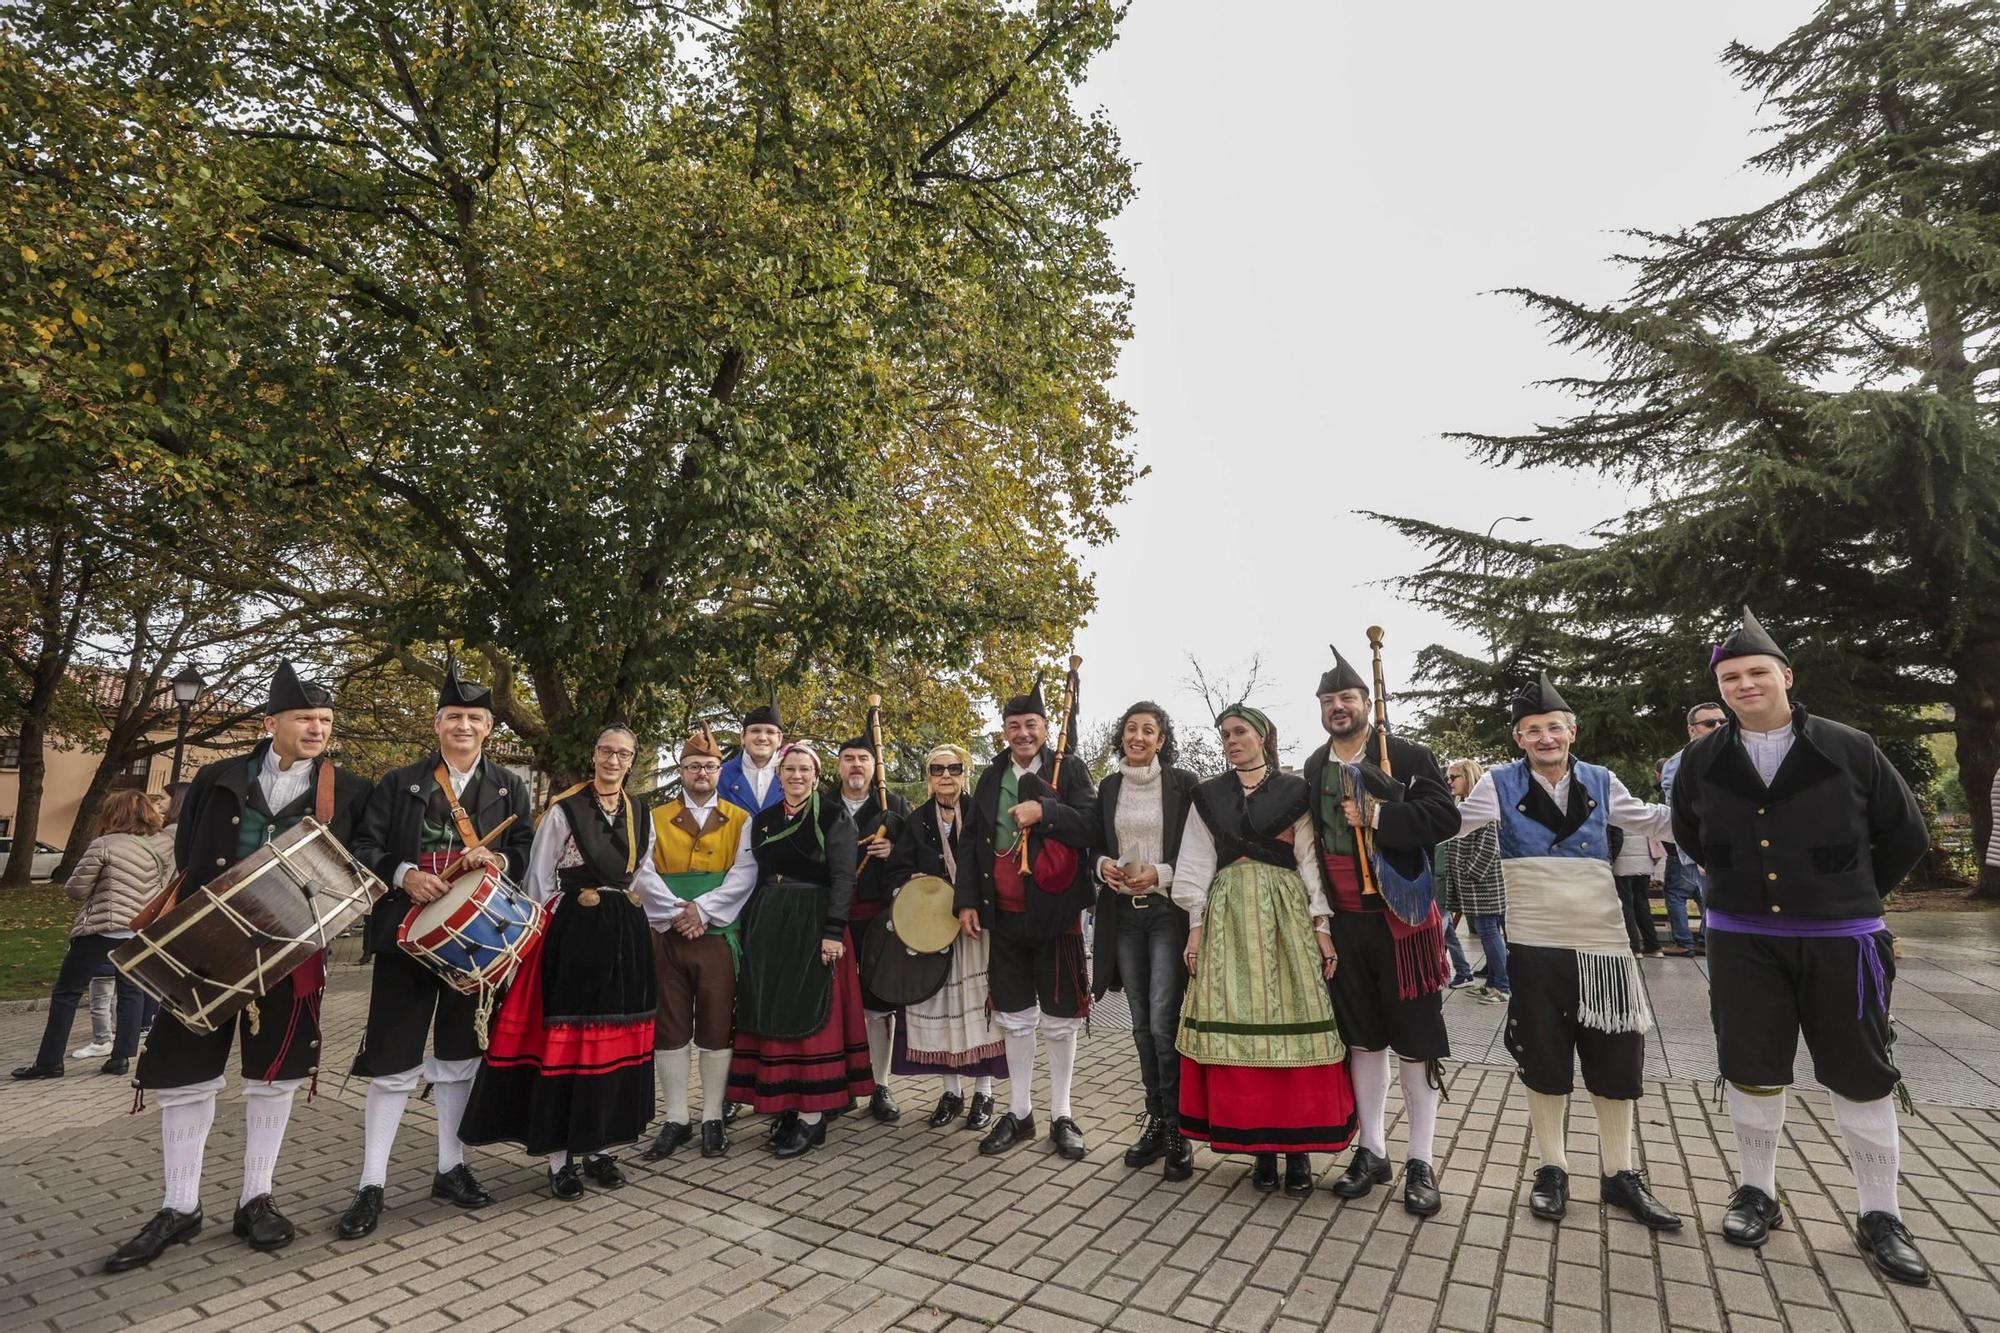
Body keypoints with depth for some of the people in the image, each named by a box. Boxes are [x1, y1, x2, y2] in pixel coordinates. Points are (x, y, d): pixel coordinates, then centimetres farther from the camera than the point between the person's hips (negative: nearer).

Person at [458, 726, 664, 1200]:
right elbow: (538, 880, -3)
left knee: (616, 1037, 10)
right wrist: (536, 937, -4)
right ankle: (560, 1157, 14)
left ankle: (600, 1147, 23)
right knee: (565, 1037, 1)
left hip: (625, 933, 5)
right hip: (573, 932, -5)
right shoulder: (564, 808, -7)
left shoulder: (640, 812, 8)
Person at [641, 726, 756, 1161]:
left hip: (719, 934, -1)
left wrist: (703, 909, -16)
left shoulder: (740, 820, 4)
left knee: (717, 1027, 4)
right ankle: (675, 1120, 19)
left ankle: (713, 1119, 16)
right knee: (670, 1027, 7)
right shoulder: (656, 819, 8)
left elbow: (744, 875, -7)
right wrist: (674, 913, -14)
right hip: (666, 935, 1)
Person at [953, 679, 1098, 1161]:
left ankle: (1061, 1116, 24)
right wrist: (967, 899, 3)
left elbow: (1092, 827, -15)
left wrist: (1044, 810, -27)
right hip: (1005, 916, 3)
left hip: (1056, 914, -3)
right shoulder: (991, 778, 8)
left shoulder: (1071, 770, -3)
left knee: (1059, 1020, 8)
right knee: (1015, 1018, 13)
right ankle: (1018, 1113, 27)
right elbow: (971, 842, 10)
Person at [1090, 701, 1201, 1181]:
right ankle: (1156, 1121, 24)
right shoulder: (1108, 787, 9)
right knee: (1142, 1024, 12)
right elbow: (1097, 846, 15)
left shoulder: (1183, 783, -3)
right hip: (1124, 914, 4)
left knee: (1164, 1023, -8)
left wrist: (1161, 875, -16)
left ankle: (1178, 1132, 7)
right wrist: (1103, 864, -6)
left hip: (1168, 912, -4)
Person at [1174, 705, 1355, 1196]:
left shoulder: (1294, 791, 5)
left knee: (1292, 1020, -3)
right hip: (1229, 914, 2)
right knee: (1236, 1023, -1)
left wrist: (1321, 925, -1)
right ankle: (1259, 1144, 11)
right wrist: (1196, 924, 3)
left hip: (1287, 913, -1)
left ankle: (1298, 1145, 8)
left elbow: (1310, 860, 4)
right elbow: (1198, 862, 9)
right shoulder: (1208, 795, 10)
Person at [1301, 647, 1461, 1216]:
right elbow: (1303, 835, 16)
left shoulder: (1407, 756, -6)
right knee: (1362, 1039, 13)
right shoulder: (1311, 770, 7)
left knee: (1415, 1041, 5)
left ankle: (1421, 1163, 18)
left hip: (1400, 916, -4)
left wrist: (1377, 818, -22)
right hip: (1344, 921, 4)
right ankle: (1371, 1151, 26)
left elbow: (1444, 817, -16)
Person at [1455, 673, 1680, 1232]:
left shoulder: (1600, 782, 6)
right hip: (1534, 945, -2)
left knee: (1616, 1058, 9)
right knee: (1544, 1059, 8)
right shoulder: (1501, 783, -2)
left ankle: (1620, 1174, 27)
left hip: (1602, 943, 2)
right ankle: (1552, 1170, 24)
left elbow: (1650, 822, 19)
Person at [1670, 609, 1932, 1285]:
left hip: (1840, 941, -1)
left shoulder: (1849, 749, -8)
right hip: (1742, 940, 1)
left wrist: (1851, 896, 10)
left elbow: (1906, 836, 5)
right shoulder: (1702, 760, -3)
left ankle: (1881, 1216, 25)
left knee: (1861, 1076, 9)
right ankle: (1757, 1192, 25)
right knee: (1753, 1071, 8)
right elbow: (1689, 836, 16)